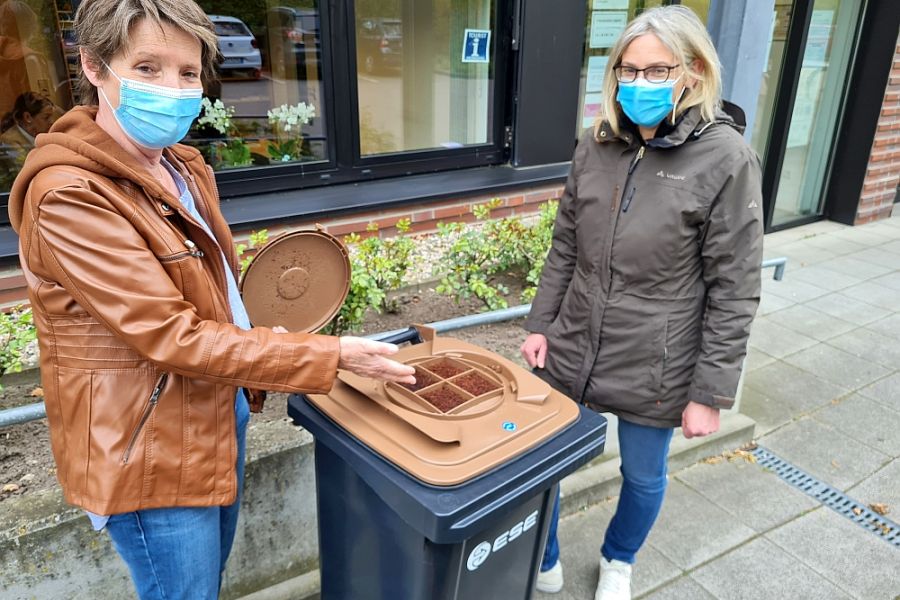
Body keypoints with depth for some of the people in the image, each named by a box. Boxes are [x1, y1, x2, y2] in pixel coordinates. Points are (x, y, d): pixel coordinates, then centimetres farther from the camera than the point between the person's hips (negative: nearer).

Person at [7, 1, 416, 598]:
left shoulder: (185, 168, 5)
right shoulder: (68, 196, -23)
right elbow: (173, 339, -26)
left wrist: (259, 335, 1)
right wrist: (330, 356, -25)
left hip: (222, 415, 8)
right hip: (149, 452, -8)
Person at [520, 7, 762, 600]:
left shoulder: (726, 158, -13)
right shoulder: (596, 145, 0)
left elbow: (734, 289, -11)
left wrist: (710, 391, -11)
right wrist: (541, 325, 5)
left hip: (655, 366, -3)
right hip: (572, 348, 4)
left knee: (643, 475, 17)